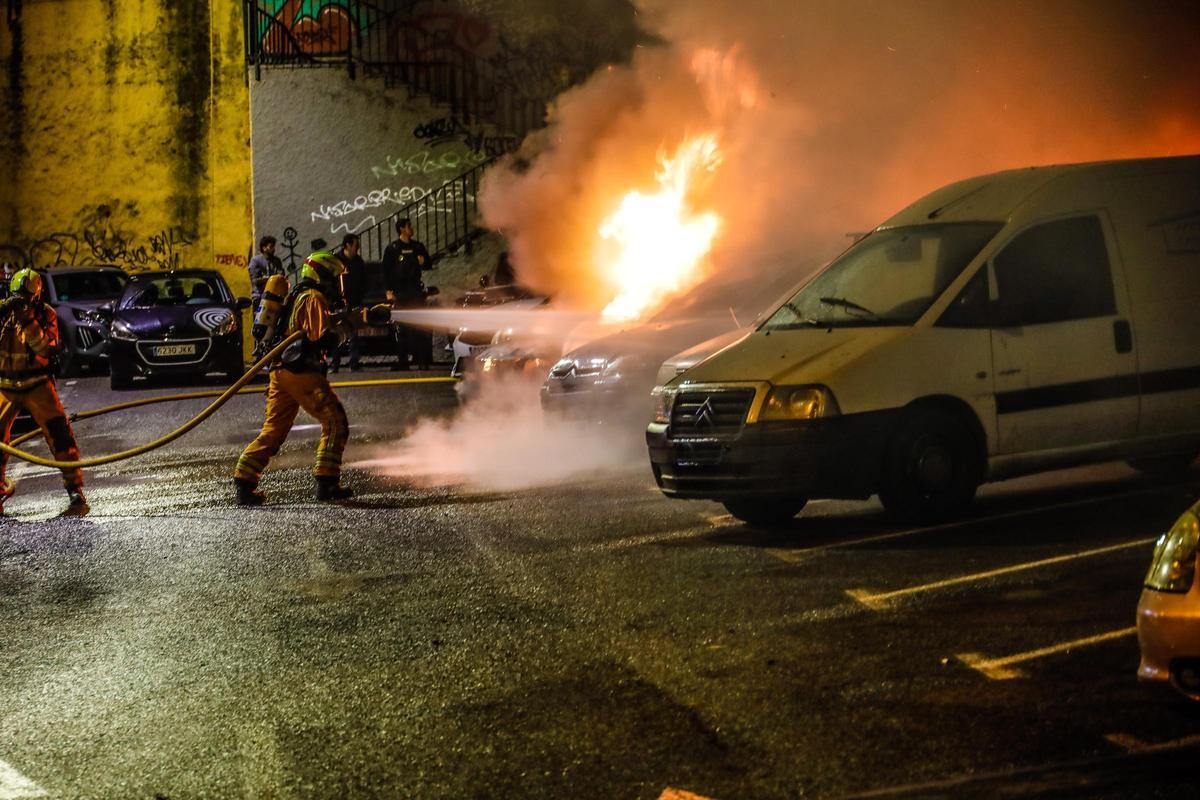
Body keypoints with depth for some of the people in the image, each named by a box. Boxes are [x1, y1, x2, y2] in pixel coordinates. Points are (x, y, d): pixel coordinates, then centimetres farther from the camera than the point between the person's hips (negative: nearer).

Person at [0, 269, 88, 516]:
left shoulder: (45, 314, -6)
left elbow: (46, 348, -17)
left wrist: (29, 322, -28)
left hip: (37, 384, -2)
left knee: (59, 433, -12)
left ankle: (76, 493, -11)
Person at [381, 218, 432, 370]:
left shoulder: (417, 247, 15)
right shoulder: (392, 249, 4)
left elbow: (429, 265, 23)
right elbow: (386, 270, 2)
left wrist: (423, 262, -1)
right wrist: (388, 291, -6)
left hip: (416, 290, 3)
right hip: (399, 293, -3)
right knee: (401, 328, -4)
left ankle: (422, 359, -2)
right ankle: (402, 359, -1)